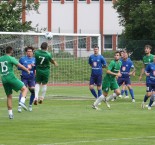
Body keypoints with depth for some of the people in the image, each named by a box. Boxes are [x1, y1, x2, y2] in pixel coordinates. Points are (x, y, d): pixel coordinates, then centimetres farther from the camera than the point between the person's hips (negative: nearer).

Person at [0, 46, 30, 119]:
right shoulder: (11, 58, -5)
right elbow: (20, 65, -7)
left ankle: (10, 113, 11)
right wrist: (27, 70, 4)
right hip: (11, 77, -6)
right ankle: (22, 101, -22)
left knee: (9, 96, 14)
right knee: (24, 89, 2)